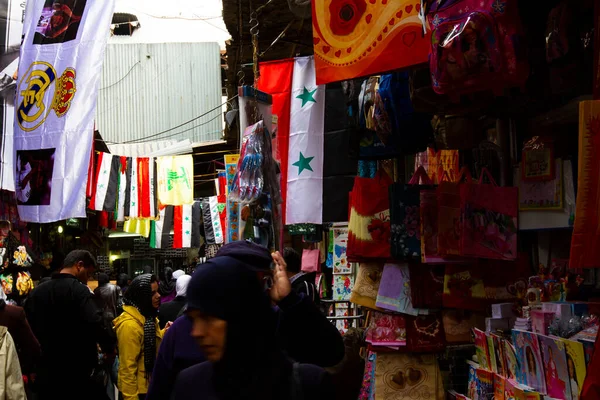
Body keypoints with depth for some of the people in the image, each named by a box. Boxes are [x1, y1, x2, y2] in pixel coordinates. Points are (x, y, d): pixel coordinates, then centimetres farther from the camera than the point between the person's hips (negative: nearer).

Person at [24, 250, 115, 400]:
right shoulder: (79, 290, -12)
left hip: (45, 374, 7)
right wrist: (110, 347, -9)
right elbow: (96, 324, -25)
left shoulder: (36, 293, 11)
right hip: (78, 374, -7)